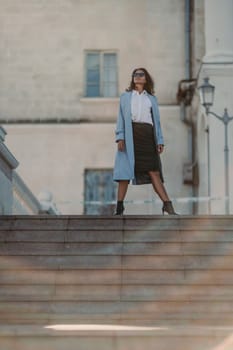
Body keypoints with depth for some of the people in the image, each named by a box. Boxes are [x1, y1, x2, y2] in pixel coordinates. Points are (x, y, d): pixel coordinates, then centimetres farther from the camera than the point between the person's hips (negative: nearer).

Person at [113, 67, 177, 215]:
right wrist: (120, 137, -5)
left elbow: (157, 120, 16)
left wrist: (160, 141, 6)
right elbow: (121, 118, 8)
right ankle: (119, 206, -3)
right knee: (126, 169, -5)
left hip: (147, 135, 1)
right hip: (130, 134, -1)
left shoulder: (152, 99, 20)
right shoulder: (125, 96, 16)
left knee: (153, 171, -5)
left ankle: (167, 205, -9)